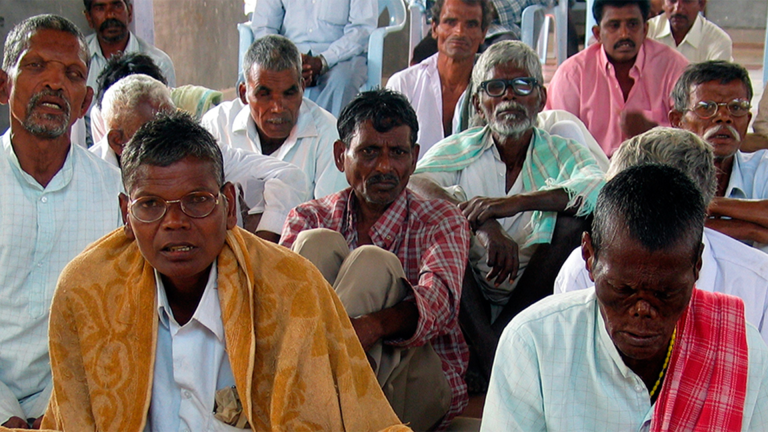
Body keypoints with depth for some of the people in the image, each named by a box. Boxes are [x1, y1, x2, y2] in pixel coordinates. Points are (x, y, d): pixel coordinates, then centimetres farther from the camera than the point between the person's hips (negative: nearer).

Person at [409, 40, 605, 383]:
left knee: (575, 216, -20)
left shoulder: (562, 153, 5)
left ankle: (503, 335, -21)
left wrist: (519, 201, -35)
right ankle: (491, 356, -31)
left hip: (538, 294, 0)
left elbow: (600, 187, -19)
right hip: (470, 295, 1)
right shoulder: (460, 149, 5)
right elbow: (413, 180, -17)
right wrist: (483, 224, -34)